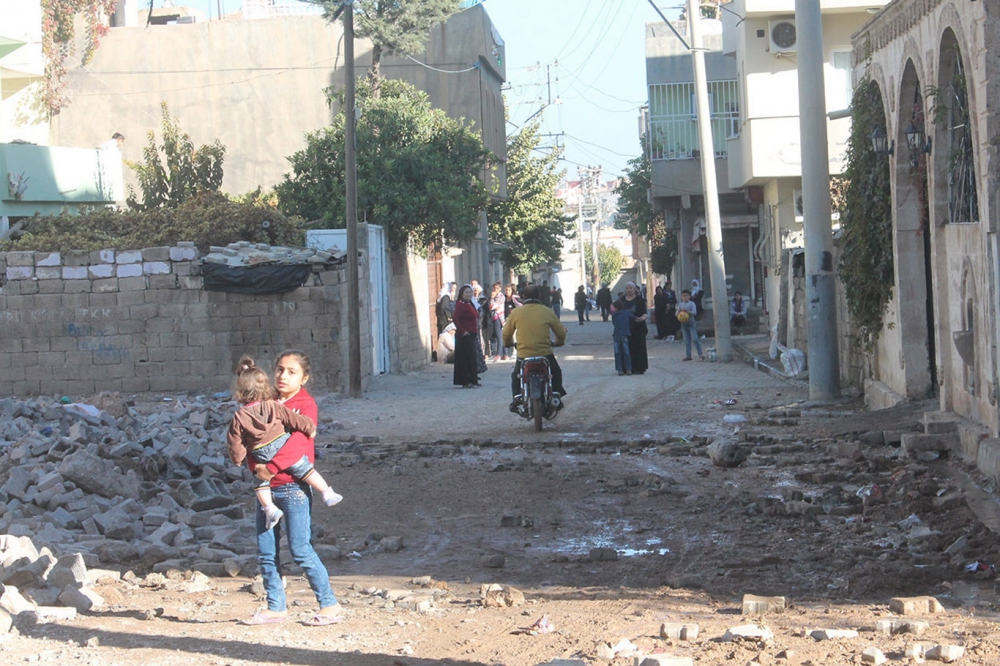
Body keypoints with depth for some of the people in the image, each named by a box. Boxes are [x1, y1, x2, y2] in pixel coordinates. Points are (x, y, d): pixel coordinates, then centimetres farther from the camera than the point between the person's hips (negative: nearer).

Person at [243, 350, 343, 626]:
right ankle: (276, 607, 17)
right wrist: (255, 465, -8)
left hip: (292, 486, -7)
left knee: (300, 549, -7)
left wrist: (272, 466, -24)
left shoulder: (306, 404, -4)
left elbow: (298, 440, -17)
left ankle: (330, 605, 0)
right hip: (266, 487, 7)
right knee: (266, 552, 8)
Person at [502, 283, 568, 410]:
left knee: (516, 377, 27)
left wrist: (508, 343, 30)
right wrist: (558, 343, 27)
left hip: (523, 355, 0)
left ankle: (517, 400, 13)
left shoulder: (516, 313, -1)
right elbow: (561, 332, 5)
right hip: (545, 354, 0)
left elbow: (506, 334, 7)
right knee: (556, 373, 29)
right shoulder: (547, 312, -2)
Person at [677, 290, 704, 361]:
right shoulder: (680, 304, 8)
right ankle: (688, 355, 10)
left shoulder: (692, 304, -3)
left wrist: (688, 312, -31)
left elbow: (694, 312, -14)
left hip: (691, 322, -4)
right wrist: (679, 313, -18)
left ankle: (700, 354, -7)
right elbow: (676, 313, 5)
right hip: (684, 323, 4)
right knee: (686, 340, 7)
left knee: (695, 338, -11)